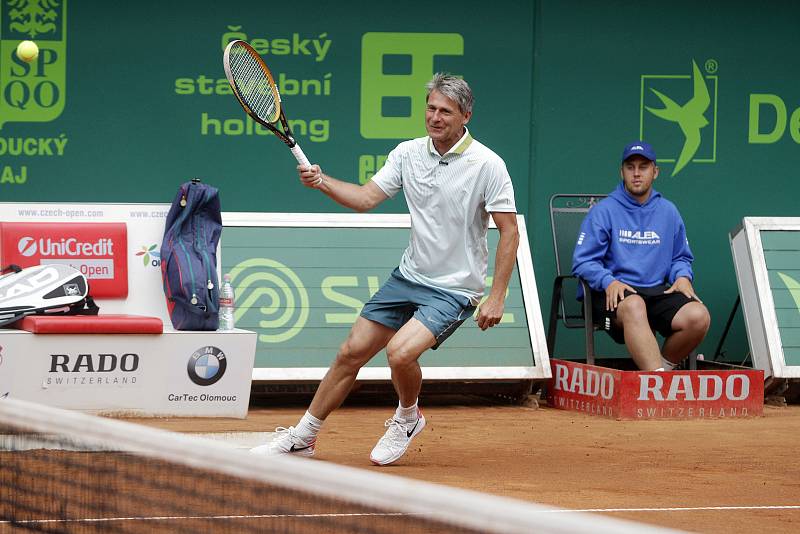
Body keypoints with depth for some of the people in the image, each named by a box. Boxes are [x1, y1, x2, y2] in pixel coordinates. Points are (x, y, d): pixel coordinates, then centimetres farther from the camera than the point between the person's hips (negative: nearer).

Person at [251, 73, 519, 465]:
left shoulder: (487, 165, -15)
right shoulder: (408, 153, 1)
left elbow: (509, 231, -12)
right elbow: (366, 198, -1)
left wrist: (496, 297, -16)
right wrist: (322, 182, -20)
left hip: (454, 289, -6)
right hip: (408, 276, 6)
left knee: (401, 351, -26)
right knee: (351, 352, 4)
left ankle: (407, 418, 6)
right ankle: (303, 437, 19)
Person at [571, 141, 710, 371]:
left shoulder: (668, 212, 18)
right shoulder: (603, 211, 5)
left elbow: (681, 257, 26)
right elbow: (583, 262, 0)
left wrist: (682, 277, 3)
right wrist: (609, 282, -18)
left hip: (658, 290, 4)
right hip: (613, 292, -4)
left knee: (698, 316, -25)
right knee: (634, 305, -41)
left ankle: (663, 366, -1)